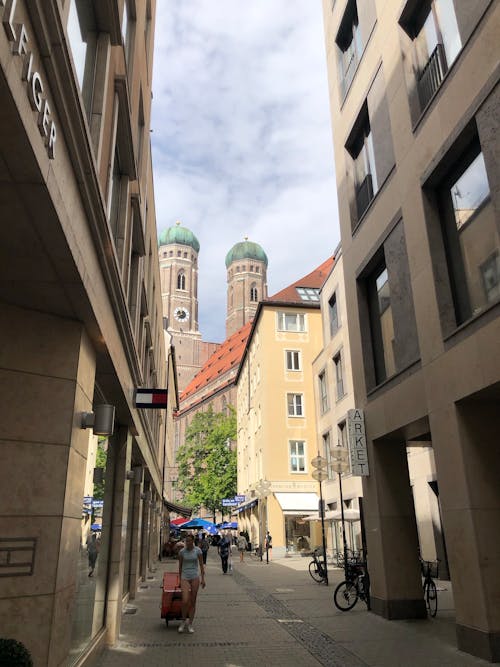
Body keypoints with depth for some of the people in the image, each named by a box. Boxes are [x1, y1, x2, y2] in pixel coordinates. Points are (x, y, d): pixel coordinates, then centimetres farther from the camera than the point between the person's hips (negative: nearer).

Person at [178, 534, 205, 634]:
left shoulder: (198, 550, -2)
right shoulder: (182, 551, -1)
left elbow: (201, 565, 2)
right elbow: (180, 566, 9)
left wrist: (203, 578, -2)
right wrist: (180, 579, 13)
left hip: (195, 577, 0)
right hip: (185, 577, 0)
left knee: (193, 602, 5)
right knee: (185, 601, -13)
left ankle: (190, 624, 18)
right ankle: (183, 621, 11)